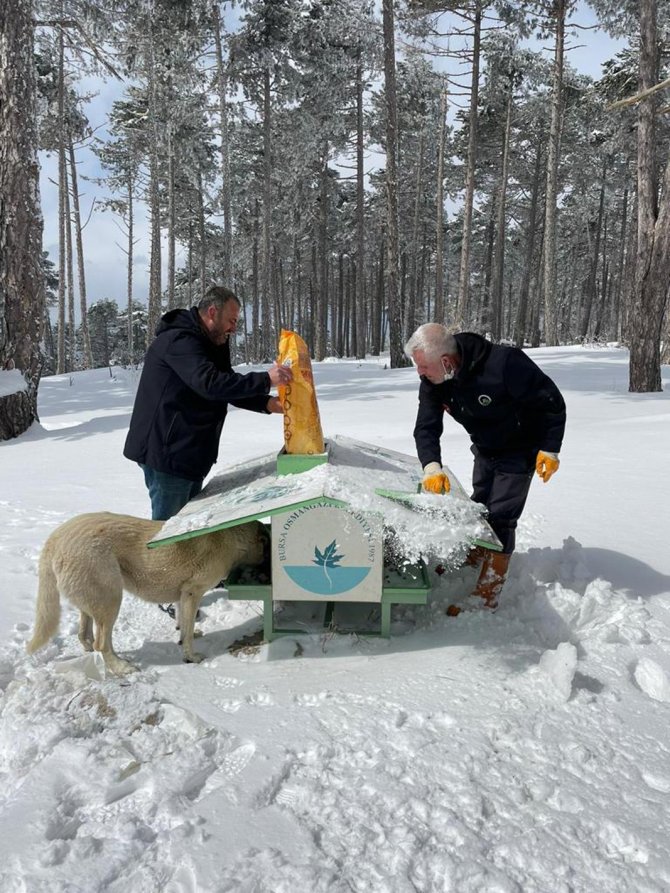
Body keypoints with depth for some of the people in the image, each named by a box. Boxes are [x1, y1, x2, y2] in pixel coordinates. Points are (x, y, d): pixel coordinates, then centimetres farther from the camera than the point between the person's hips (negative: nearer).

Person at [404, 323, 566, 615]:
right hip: (485, 450, 6)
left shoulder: (503, 364, -37)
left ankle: (486, 598, 2)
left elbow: (551, 402, -26)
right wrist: (431, 466, -31)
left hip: (520, 451, -6)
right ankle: (469, 564, 41)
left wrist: (549, 449, -22)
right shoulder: (432, 382, -17)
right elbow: (426, 427, -15)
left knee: (499, 519, -9)